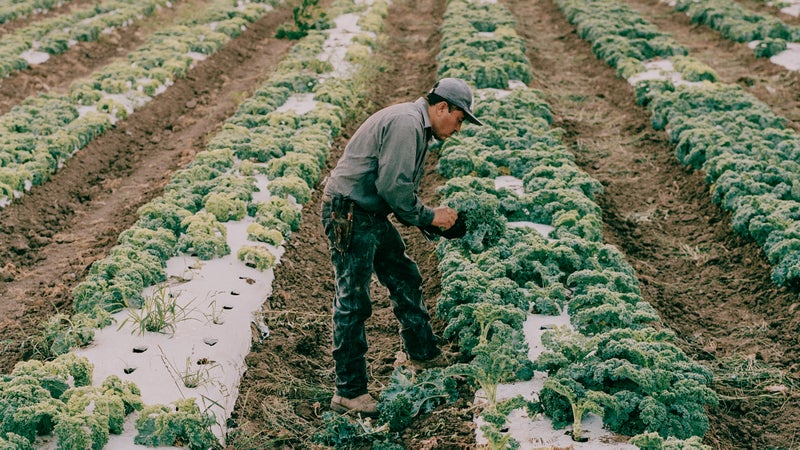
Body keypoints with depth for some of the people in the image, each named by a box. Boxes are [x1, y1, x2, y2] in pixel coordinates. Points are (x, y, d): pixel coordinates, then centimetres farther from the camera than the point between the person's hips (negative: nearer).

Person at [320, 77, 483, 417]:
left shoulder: (417, 127, 16)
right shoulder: (405, 123, -18)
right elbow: (392, 187, -24)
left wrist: (430, 217, 8)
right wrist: (429, 217, -12)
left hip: (373, 215, 11)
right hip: (349, 216, -11)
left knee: (405, 279, 21)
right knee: (353, 302, -6)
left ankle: (423, 354, 39)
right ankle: (349, 392, 2)